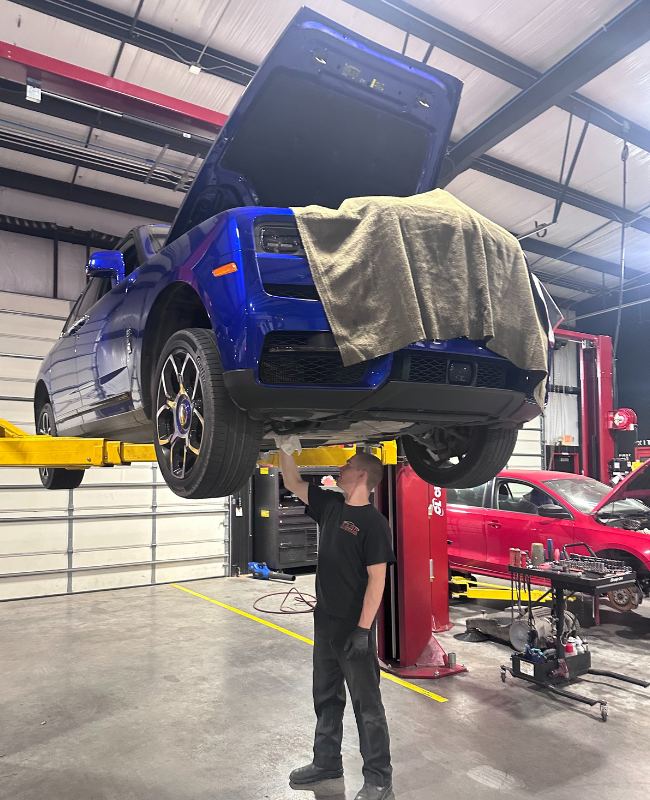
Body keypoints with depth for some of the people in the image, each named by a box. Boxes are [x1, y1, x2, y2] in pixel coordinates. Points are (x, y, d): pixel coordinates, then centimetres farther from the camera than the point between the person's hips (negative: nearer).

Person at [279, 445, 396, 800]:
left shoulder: (373, 522, -17)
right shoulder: (331, 505, 4)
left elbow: (377, 579, -19)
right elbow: (293, 482, 9)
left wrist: (363, 630, -21)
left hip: (355, 628, -7)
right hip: (325, 622, 7)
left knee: (366, 704, 7)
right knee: (326, 697, 21)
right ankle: (326, 761, 39)